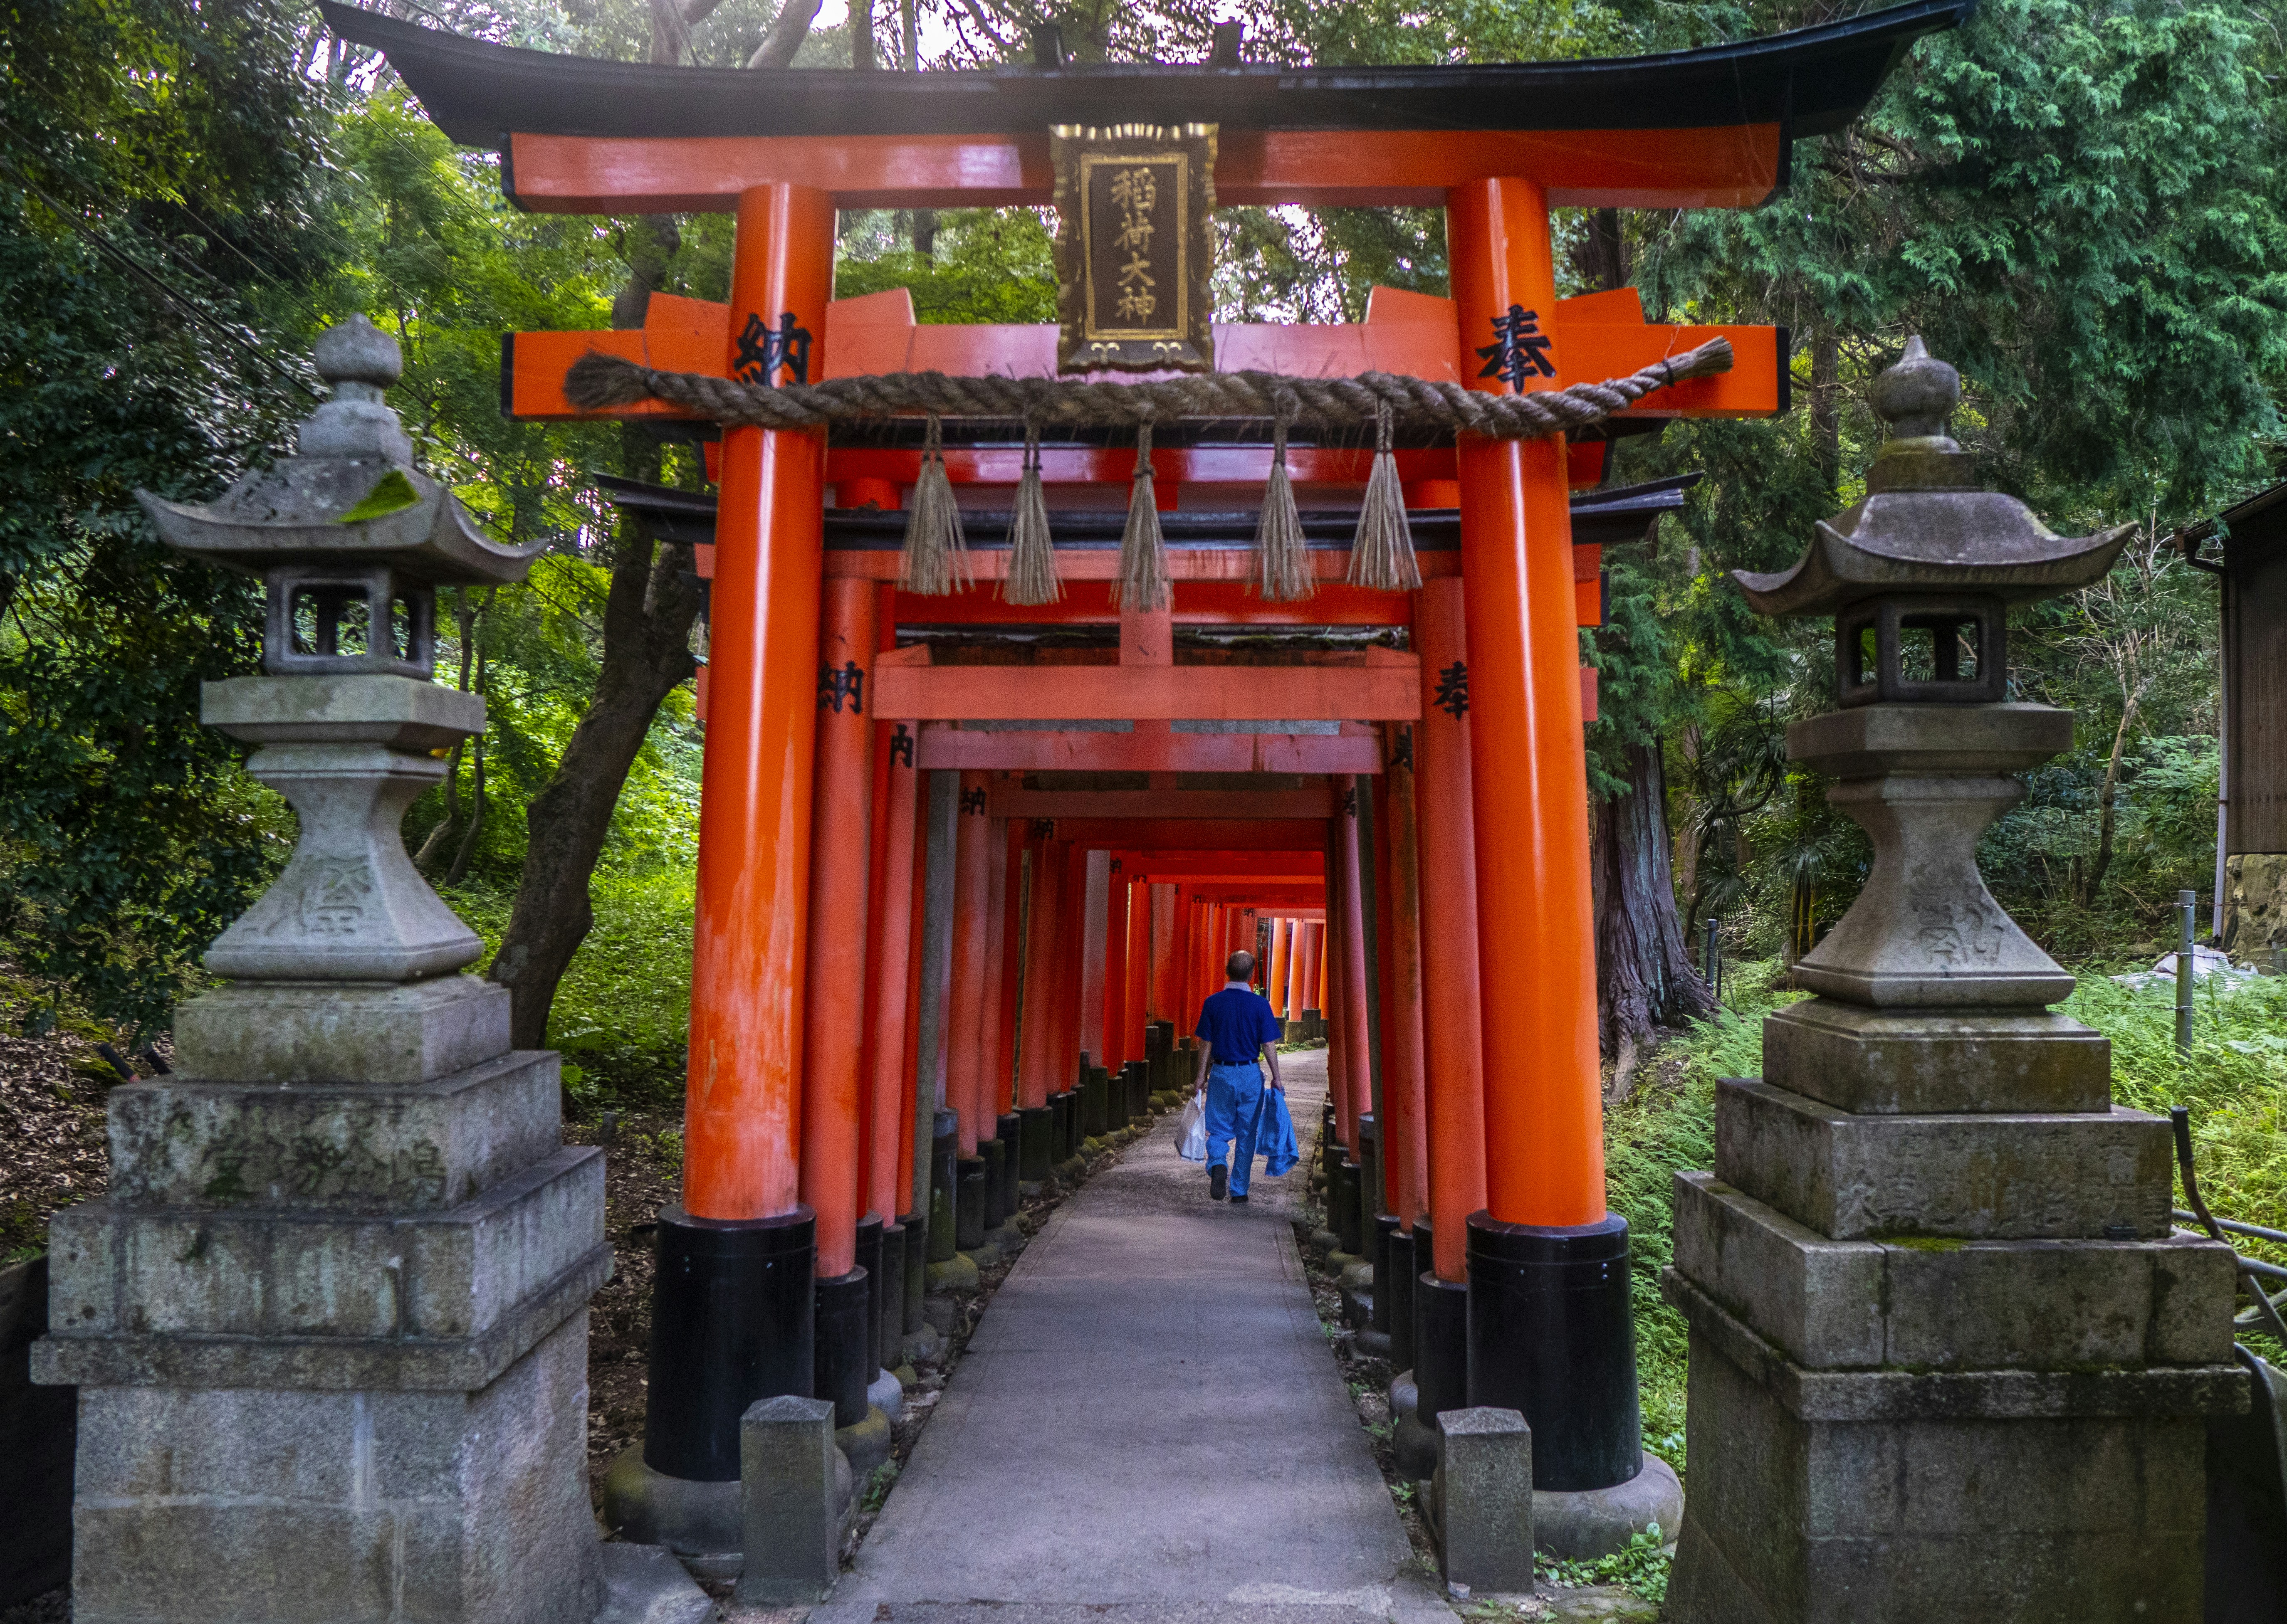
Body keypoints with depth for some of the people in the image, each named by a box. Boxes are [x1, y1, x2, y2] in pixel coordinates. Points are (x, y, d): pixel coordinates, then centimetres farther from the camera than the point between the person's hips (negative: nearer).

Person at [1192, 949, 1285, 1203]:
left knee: (1218, 1130, 11)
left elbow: (1206, 1044, 0)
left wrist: (1202, 1075, 10)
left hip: (1221, 1073, 1)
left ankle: (1217, 1164, -19)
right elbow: (1269, 1045, -5)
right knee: (1246, 1134, 11)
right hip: (1250, 1076, 0)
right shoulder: (1260, 1004, -7)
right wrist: (1276, 1077, 4)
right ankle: (1239, 1190, 16)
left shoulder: (1213, 1003, -3)